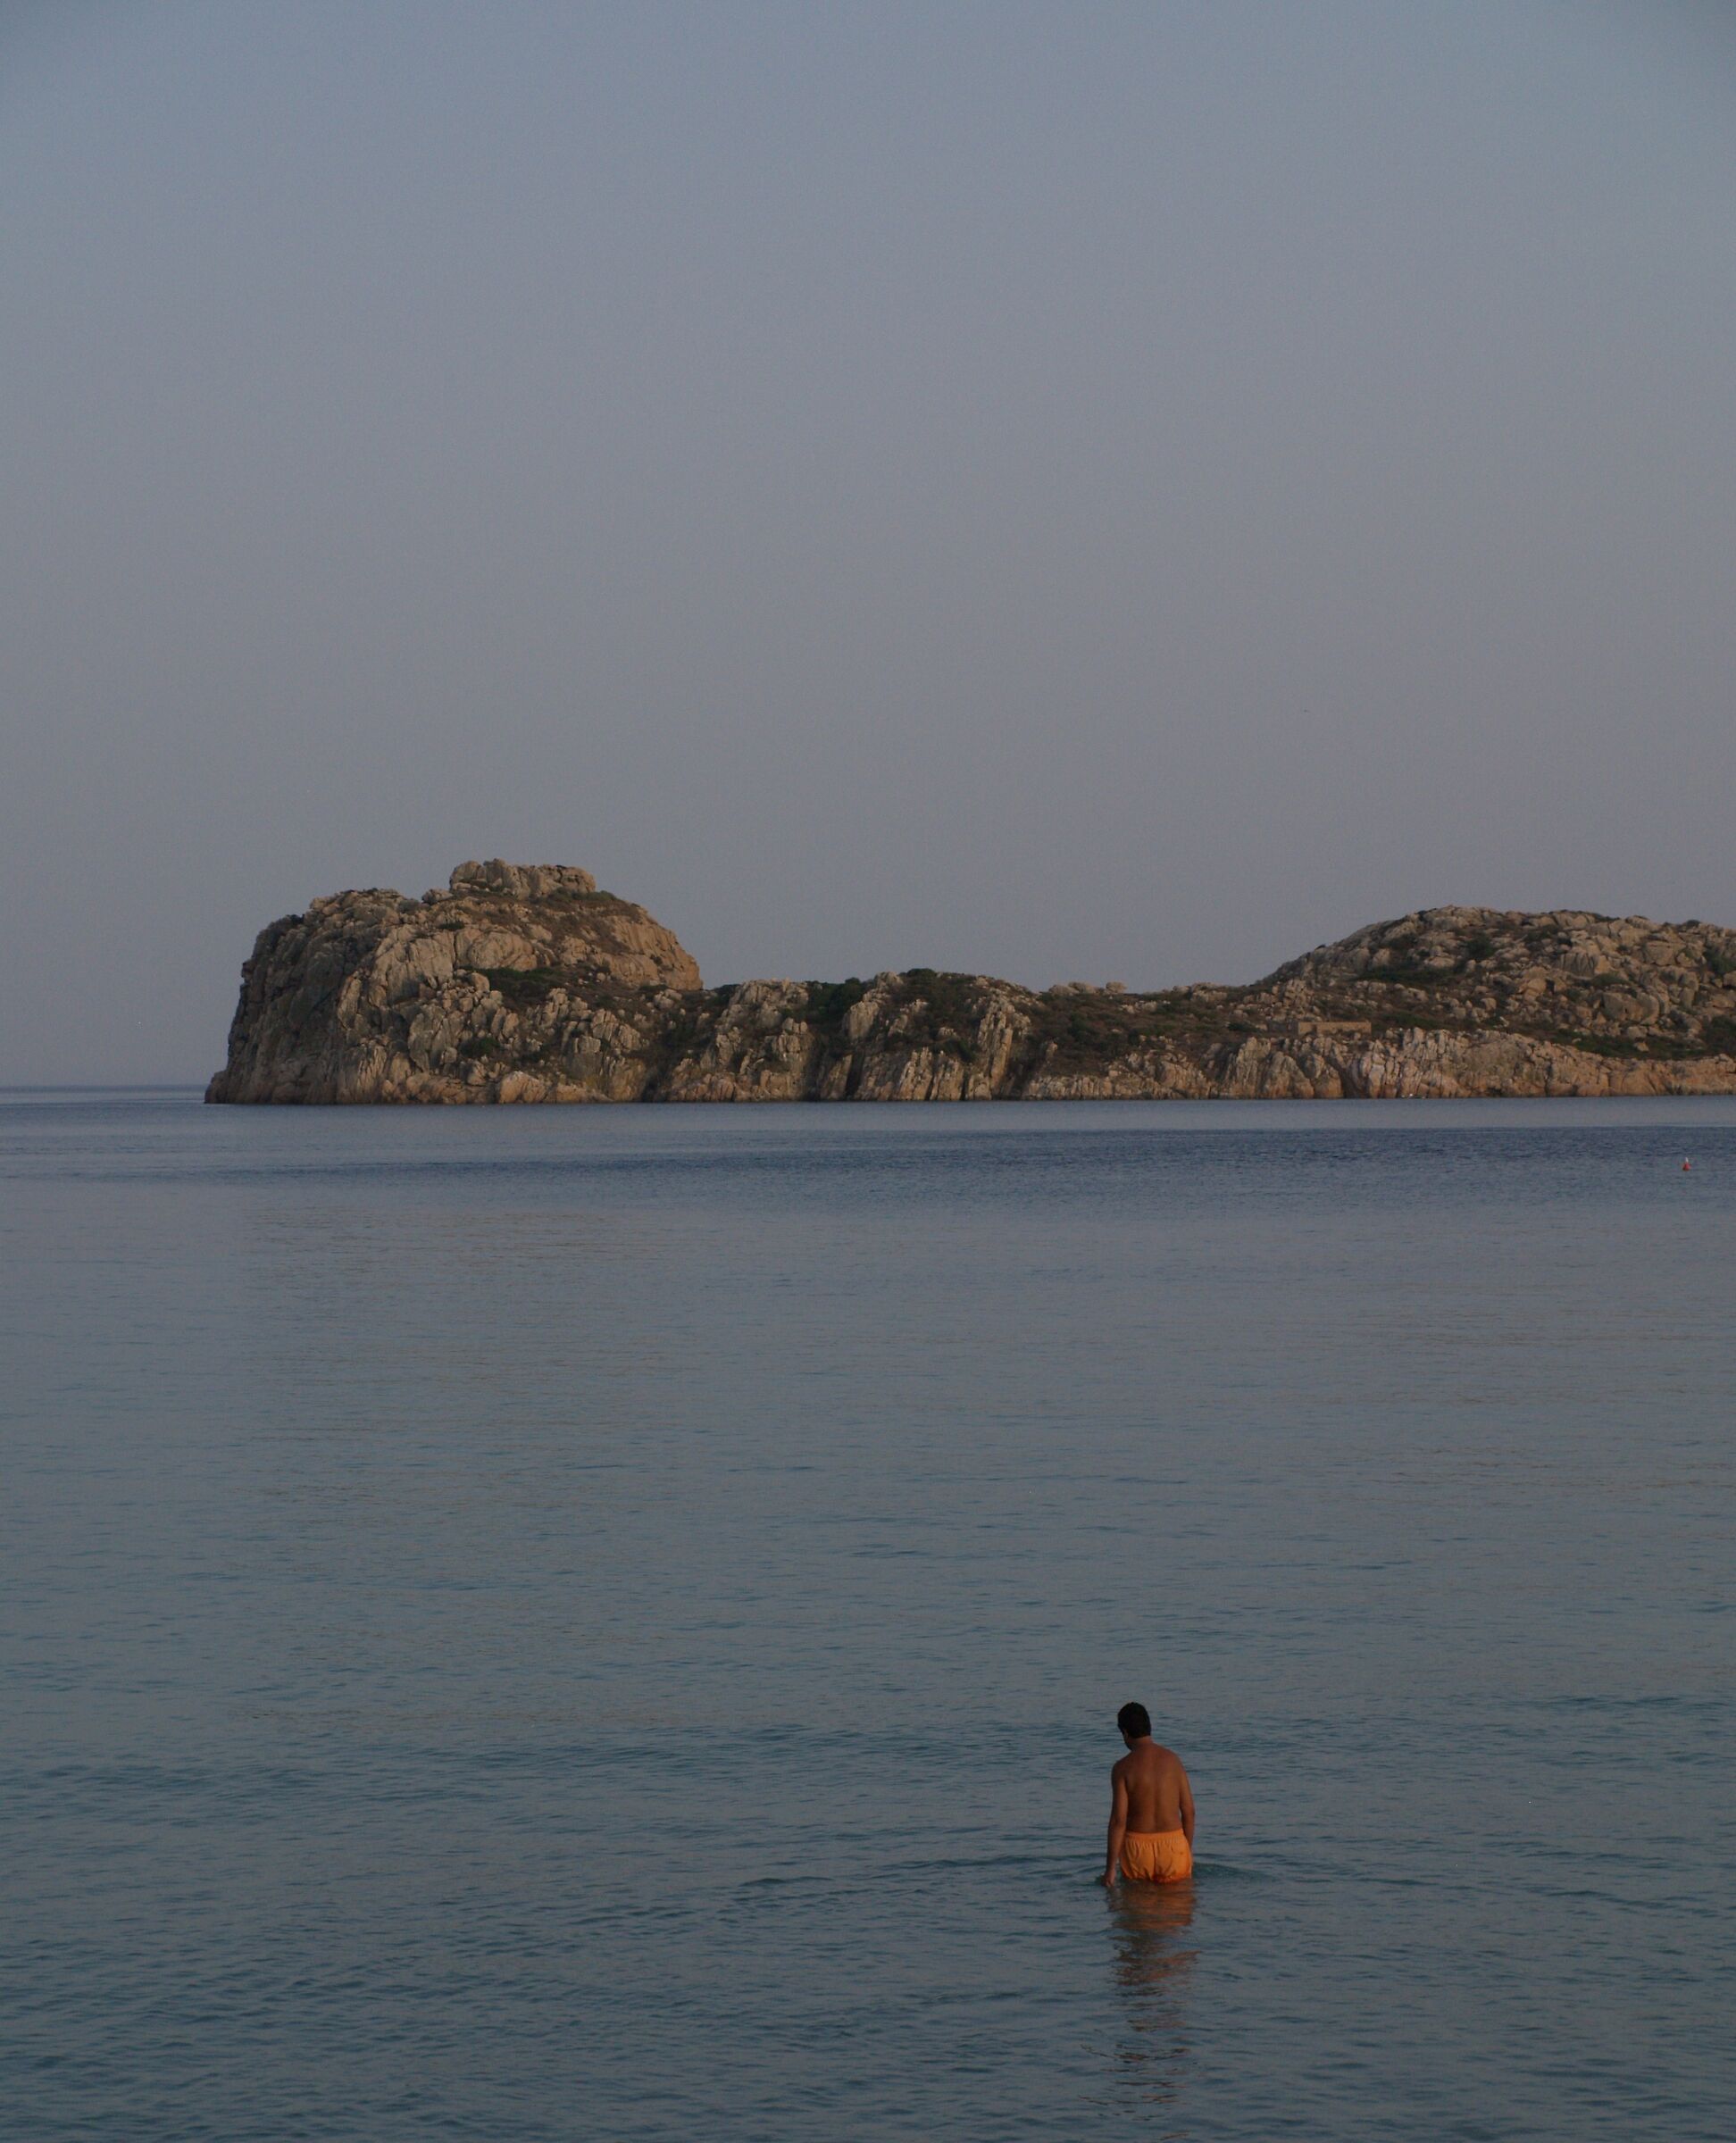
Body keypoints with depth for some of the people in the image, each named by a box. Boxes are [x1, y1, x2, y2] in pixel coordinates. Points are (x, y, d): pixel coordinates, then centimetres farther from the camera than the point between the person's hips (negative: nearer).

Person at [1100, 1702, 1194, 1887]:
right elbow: (1188, 1810, 4)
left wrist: (1111, 1867, -7)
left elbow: (1118, 1820, -10)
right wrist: (1188, 1851, 16)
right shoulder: (1172, 1759, 3)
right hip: (1173, 1844, 2)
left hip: (1137, 1846, -2)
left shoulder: (1123, 1768, -6)